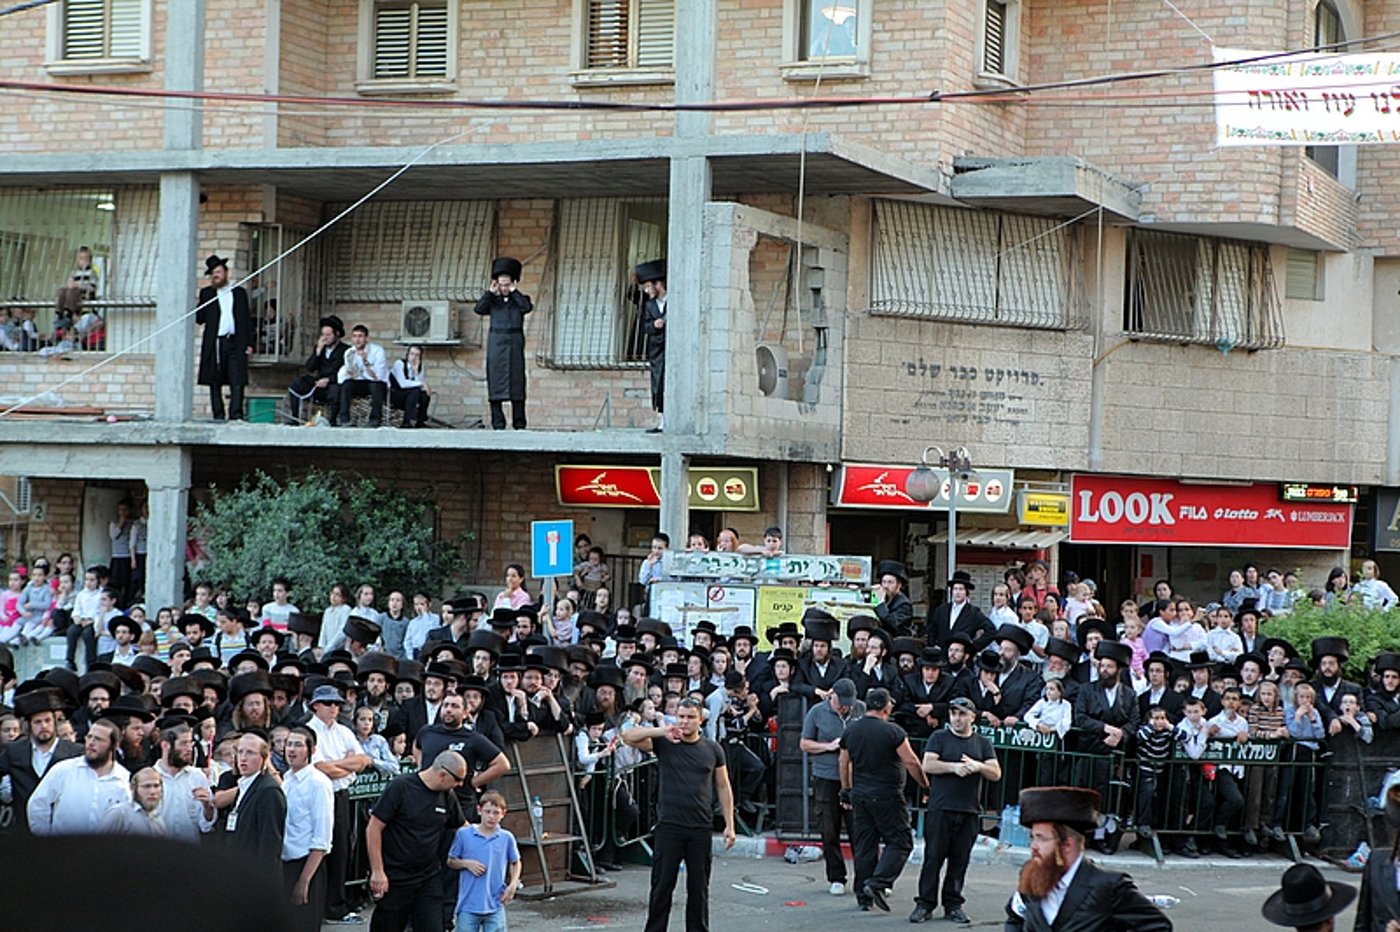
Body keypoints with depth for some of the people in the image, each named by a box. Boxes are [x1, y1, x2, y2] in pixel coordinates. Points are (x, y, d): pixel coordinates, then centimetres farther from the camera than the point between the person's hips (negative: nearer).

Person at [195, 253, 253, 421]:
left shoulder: (239, 293, 14)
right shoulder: (206, 293, 12)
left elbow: (247, 319, 13)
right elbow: (199, 318, 5)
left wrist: (249, 343, 5)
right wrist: (205, 297, -6)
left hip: (235, 344, 0)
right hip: (214, 344, 0)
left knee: (237, 382, -10)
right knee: (215, 383, 0)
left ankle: (236, 415, -12)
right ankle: (218, 416, 3)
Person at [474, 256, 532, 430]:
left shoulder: (519, 299, 9)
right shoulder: (493, 300, 13)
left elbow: (527, 307, -13)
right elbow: (479, 309, -4)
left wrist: (514, 291, -8)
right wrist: (490, 292, -6)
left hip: (514, 343, -1)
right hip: (496, 342, 1)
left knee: (516, 381, -2)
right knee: (495, 381, -2)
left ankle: (519, 424, 1)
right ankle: (498, 424, 1)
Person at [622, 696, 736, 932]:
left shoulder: (712, 750, 8)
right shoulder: (664, 743, 1)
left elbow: (723, 788, 13)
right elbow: (628, 737, -10)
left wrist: (729, 825, 7)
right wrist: (661, 732, -21)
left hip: (700, 829, 2)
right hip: (669, 826, -2)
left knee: (699, 886, 8)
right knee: (662, 884, 1)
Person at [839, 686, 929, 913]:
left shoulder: (851, 730, 7)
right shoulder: (893, 732, -12)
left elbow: (844, 762, 15)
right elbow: (911, 762, -12)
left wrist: (846, 790, 25)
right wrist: (925, 785, 0)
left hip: (860, 795, 6)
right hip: (887, 796, -6)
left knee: (864, 845, 10)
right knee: (900, 842, 1)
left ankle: (863, 895, 11)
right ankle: (878, 882, -14)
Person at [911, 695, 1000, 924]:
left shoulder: (982, 743, 14)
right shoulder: (939, 738, 6)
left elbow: (996, 774, 6)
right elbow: (928, 765, -7)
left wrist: (978, 767, -13)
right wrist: (954, 767, -17)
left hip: (969, 811, 3)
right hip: (941, 809, -2)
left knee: (960, 860, 4)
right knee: (933, 857, -3)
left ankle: (953, 905, 11)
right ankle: (925, 904, 1)